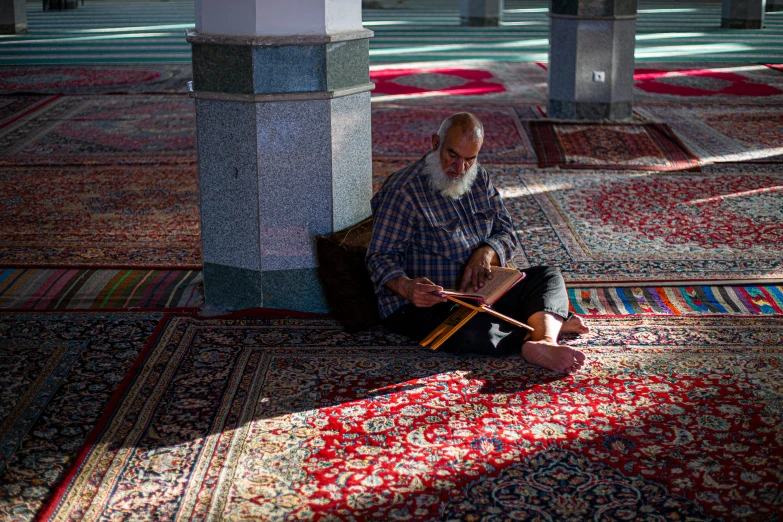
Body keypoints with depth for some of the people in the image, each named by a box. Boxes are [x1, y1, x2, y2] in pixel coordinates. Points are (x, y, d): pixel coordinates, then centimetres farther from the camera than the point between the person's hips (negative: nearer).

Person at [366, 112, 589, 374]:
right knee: (470, 331, -39)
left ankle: (544, 343, -37)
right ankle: (548, 325, -19)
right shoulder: (404, 191, -14)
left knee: (549, 276, -9)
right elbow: (381, 257, -16)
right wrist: (407, 287, -38)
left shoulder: (479, 178, 8)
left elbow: (506, 233, 10)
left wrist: (486, 252, -15)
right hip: (425, 304, -7)